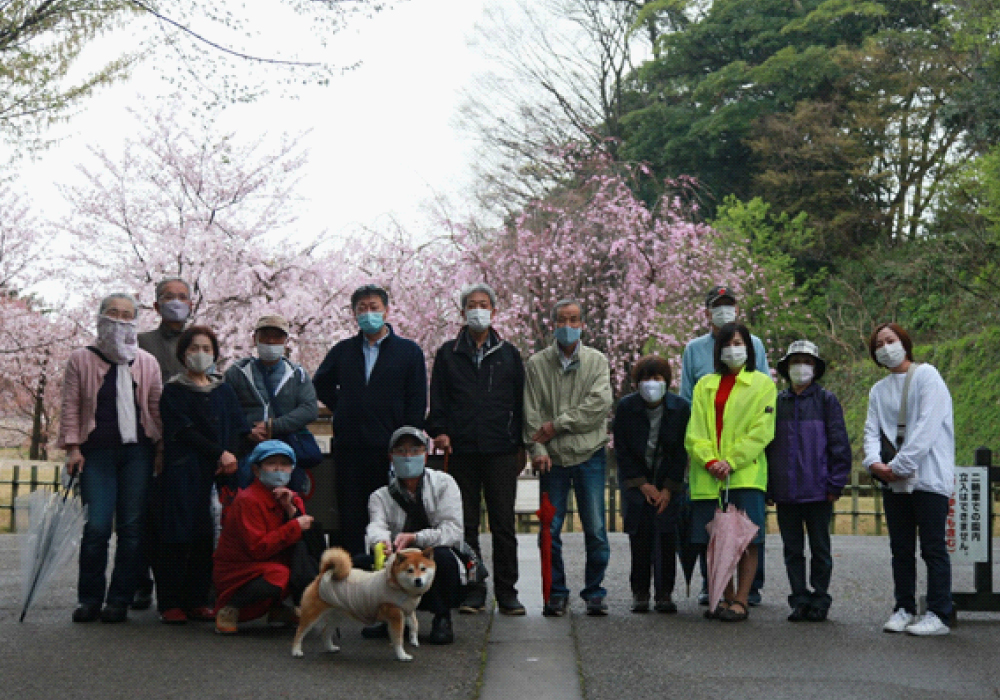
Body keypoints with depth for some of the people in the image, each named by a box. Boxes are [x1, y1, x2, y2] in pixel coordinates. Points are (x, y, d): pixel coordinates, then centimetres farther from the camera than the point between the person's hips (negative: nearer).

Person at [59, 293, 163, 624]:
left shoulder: (147, 363, 13)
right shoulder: (81, 359, 8)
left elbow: (156, 407, 14)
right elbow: (70, 406, 6)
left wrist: (161, 447, 5)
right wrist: (72, 447, -3)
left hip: (137, 451, 2)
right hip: (97, 451, -2)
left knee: (132, 528, -1)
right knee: (97, 526, -8)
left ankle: (119, 599, 7)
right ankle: (90, 598, 6)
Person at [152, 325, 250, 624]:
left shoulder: (224, 391, 17)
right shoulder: (173, 391, 4)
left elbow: (239, 429, 9)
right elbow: (183, 431, -6)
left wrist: (231, 456, -10)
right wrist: (219, 453, -12)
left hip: (216, 473, 4)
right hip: (182, 473, -3)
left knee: (206, 538, 1)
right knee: (177, 535, -6)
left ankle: (197, 600, 7)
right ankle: (170, 603, -1)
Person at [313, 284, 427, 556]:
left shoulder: (409, 351, 5)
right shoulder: (343, 351, 14)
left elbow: (417, 402, 1)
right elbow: (320, 384, 28)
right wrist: (341, 408, 12)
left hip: (389, 449, -3)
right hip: (348, 448, 3)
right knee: (351, 518, 3)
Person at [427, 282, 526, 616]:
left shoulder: (508, 354, 13)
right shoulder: (448, 354, 12)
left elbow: (520, 401, 12)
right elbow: (438, 399, 10)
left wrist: (520, 446, 7)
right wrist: (439, 431, -5)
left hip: (501, 451, 0)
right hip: (461, 451, 0)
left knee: (504, 523, 0)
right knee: (466, 524, 3)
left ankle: (506, 591, 6)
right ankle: (473, 590, 9)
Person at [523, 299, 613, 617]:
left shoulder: (596, 361, 5)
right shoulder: (536, 363, 6)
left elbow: (599, 405, -8)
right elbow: (531, 412, 1)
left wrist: (557, 424, -11)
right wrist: (538, 449, -12)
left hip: (589, 454, 0)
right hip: (552, 458, 0)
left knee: (595, 528, 0)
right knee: (550, 529, 1)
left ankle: (594, 591, 12)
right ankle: (556, 592, 13)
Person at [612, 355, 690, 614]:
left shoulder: (680, 408, -8)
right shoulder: (626, 407, -9)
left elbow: (682, 452, -3)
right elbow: (621, 450, -4)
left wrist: (668, 488, -8)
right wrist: (642, 485, -8)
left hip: (668, 480, 0)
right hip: (635, 478, 0)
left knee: (667, 534, -9)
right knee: (639, 534, -8)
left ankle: (664, 594, -2)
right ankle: (640, 593, 0)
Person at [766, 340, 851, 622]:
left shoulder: (826, 400, 2)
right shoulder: (777, 402, 10)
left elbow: (839, 444, -1)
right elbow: (767, 444, 12)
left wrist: (836, 483, -7)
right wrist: (768, 486, 6)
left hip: (818, 490, -3)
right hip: (785, 492, 3)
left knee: (820, 549, 5)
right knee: (792, 550, 7)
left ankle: (820, 600, 14)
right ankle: (799, 599, 15)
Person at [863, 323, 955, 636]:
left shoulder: (926, 376, -3)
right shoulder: (878, 390, 16)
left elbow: (927, 426, -13)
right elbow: (872, 431, 8)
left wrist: (900, 465, -16)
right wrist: (874, 462, -13)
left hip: (928, 477, -6)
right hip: (895, 481, 6)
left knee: (933, 548, -4)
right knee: (901, 549, 10)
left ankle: (938, 615, -1)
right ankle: (904, 609, 18)